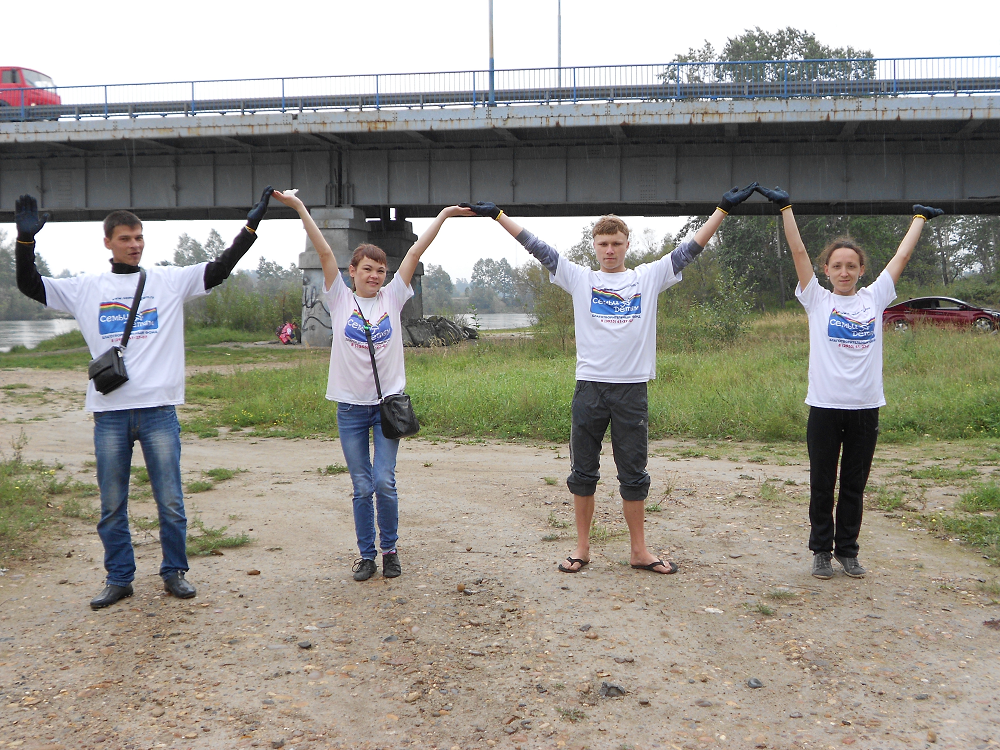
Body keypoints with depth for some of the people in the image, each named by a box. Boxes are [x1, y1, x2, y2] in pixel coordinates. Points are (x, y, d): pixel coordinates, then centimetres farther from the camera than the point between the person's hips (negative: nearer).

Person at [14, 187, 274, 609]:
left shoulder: (169, 281, 6)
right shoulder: (86, 288, 9)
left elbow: (219, 270, 1)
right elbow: (30, 286, 9)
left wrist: (251, 226, -7)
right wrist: (26, 240, -6)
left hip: (158, 408, -1)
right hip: (109, 411, 1)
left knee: (170, 502, 4)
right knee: (111, 505, 9)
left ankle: (174, 572, 20)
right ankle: (119, 578, 23)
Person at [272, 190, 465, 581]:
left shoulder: (392, 297, 5)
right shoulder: (340, 299, 3)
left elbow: (416, 251, 1)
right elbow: (324, 251, -4)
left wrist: (444, 215, 2)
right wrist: (299, 207, -8)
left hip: (388, 402, 0)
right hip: (350, 407, 0)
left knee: (384, 482, -6)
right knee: (362, 487, 6)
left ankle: (390, 549, 15)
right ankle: (366, 554, 20)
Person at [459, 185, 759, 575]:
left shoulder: (648, 278, 8)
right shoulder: (579, 279, 7)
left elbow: (689, 249, 5)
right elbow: (538, 248, 4)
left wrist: (724, 208, 1)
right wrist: (497, 214, 1)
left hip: (632, 388, 0)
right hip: (589, 386, 0)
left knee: (634, 475, 7)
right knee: (583, 473, 8)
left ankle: (639, 551, 18)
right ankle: (582, 547, 20)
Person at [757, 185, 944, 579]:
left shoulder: (874, 299, 7)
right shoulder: (817, 300, 2)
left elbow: (902, 255, 14)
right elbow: (799, 252, -3)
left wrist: (920, 218, 23)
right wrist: (785, 207, -7)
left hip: (865, 407, 2)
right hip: (825, 406, -2)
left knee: (854, 486, 10)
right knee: (822, 485, 6)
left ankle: (848, 550, 22)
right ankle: (821, 550, 18)